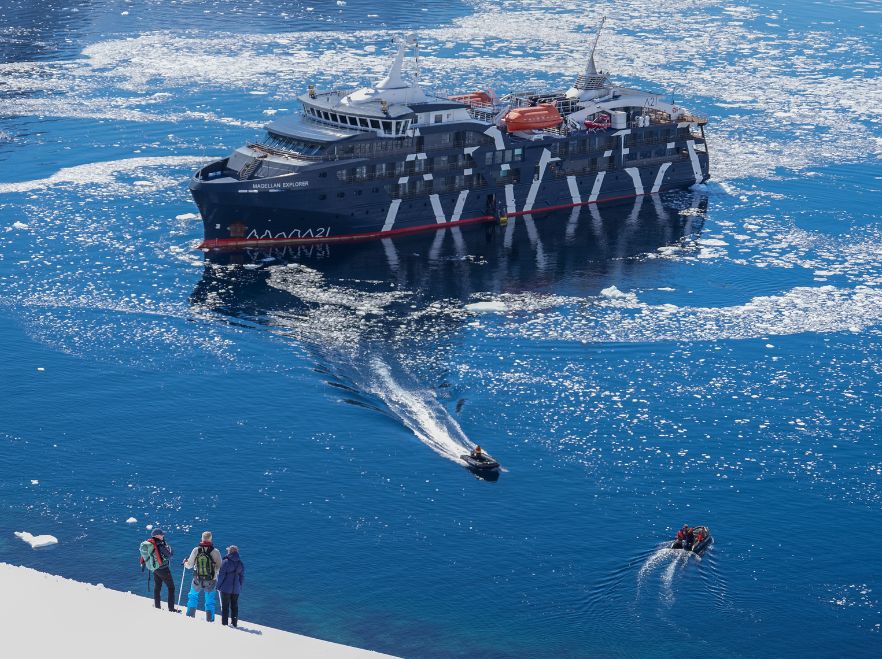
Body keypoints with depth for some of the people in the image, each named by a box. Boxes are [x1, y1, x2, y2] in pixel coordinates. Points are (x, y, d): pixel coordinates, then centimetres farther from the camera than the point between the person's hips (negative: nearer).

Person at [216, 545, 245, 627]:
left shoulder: (226, 562, -11)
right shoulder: (241, 563, 3)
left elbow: (221, 575, -9)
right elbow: (242, 577, 8)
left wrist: (219, 586, -1)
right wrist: (240, 587, 16)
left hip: (226, 588, -4)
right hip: (236, 589, 4)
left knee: (225, 606, 4)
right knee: (234, 606, 12)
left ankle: (224, 623, 4)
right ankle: (234, 623, 13)